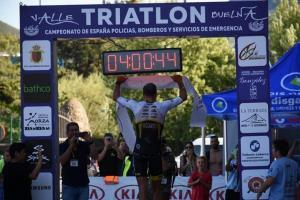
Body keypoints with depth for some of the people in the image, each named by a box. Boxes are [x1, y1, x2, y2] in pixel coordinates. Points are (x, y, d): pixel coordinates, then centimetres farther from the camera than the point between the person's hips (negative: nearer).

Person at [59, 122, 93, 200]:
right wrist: (71, 145, -16)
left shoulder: (84, 145, 3)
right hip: (68, 185, -1)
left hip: (83, 185, 1)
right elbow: (62, 161, -13)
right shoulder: (62, 146, 1)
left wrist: (90, 141, -23)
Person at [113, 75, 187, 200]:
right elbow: (183, 97, 14)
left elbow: (116, 97, 16)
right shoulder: (162, 106, -1)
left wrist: (118, 83, 32)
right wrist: (179, 82, 29)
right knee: (156, 187, 11)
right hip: (155, 151, 0)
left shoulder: (136, 106, 1)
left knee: (142, 184, -1)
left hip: (139, 151, 0)